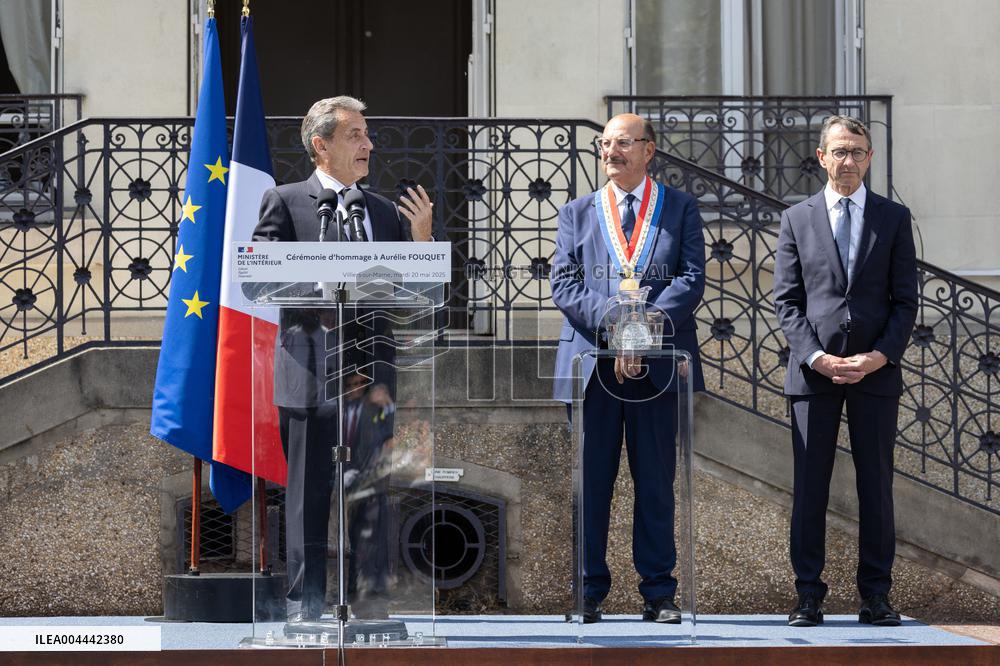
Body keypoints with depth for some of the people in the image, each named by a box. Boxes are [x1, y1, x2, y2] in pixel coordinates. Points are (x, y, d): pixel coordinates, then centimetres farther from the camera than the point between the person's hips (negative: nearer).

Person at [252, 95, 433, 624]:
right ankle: (305, 600, 4)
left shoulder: (386, 212, 16)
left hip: (373, 371, 5)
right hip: (314, 372, -5)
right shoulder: (284, 202, 2)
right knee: (309, 492, -1)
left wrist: (421, 241, -1)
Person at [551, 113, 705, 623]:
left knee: (656, 480, 2)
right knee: (591, 480, 1)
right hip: (591, 363, 1)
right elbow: (564, 284, 2)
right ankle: (587, 592, 7)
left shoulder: (680, 209, 10)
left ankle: (658, 593, 6)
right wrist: (614, 325, -14)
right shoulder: (576, 213, 14)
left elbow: (691, 279, -1)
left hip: (658, 363, -1)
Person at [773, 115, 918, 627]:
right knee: (809, 486, -1)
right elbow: (786, 300, 4)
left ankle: (875, 596, 8)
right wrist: (816, 356, -9)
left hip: (876, 371, 0)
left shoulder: (894, 218, 8)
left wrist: (880, 356, -9)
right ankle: (808, 595, 3)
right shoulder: (797, 219, 8)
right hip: (813, 371, 0)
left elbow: (906, 300, 5)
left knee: (876, 485, 2)